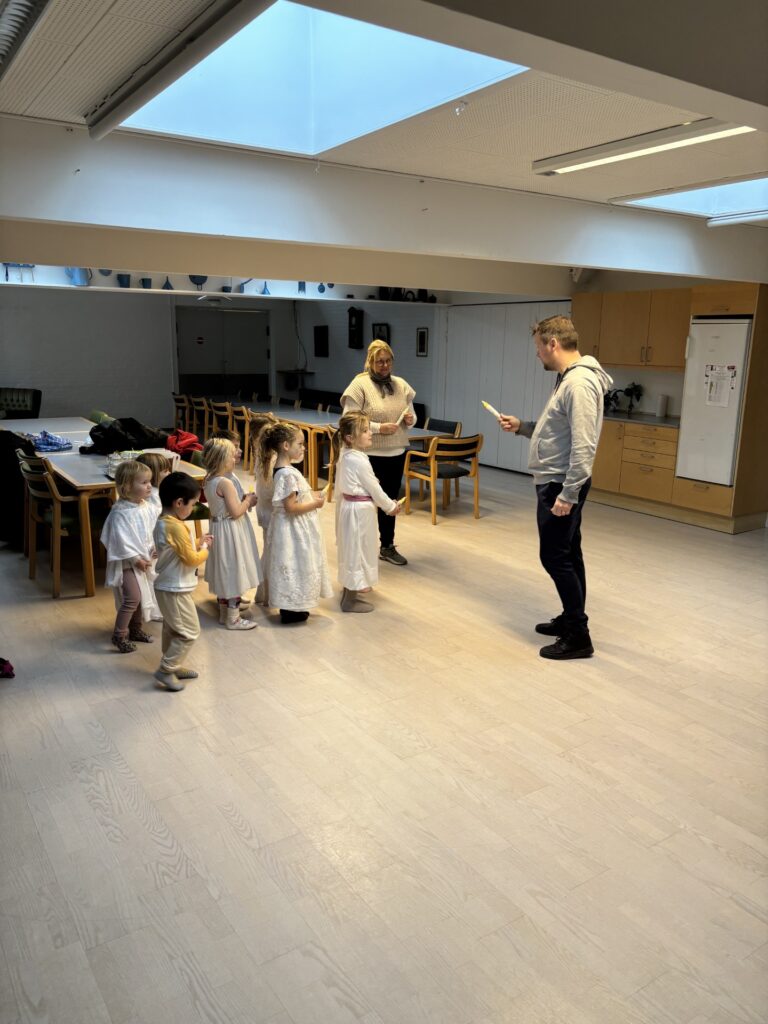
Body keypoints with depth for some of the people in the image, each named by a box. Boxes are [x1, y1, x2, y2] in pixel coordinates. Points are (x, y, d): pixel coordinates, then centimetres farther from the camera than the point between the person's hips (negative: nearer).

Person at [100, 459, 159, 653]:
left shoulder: (147, 507, 1)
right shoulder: (120, 512, -21)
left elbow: (154, 530, 9)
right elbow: (121, 540, -21)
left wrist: (154, 548, -6)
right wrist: (136, 559, -19)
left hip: (144, 559, 8)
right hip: (127, 562, -8)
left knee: (142, 595, 16)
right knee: (132, 597, -12)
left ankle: (135, 629, 33)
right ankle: (119, 635, 0)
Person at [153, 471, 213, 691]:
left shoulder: (162, 522, 6)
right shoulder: (176, 527, -25)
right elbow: (192, 559, -21)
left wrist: (198, 543, 7)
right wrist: (204, 549, -4)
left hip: (167, 587, 10)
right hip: (176, 590, -10)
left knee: (172, 630, 20)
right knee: (190, 632, 0)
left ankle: (174, 666, 31)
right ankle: (166, 670, 4)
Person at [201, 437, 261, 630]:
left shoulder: (208, 481, 4)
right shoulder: (226, 483, -23)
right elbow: (236, 512, -25)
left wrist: (244, 499, 8)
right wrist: (248, 501, -9)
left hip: (218, 527, 9)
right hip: (230, 531, -9)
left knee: (224, 573, 19)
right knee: (233, 572, 1)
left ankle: (224, 613, 31)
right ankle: (233, 619, 10)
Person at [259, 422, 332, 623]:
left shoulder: (282, 469, 6)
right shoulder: (288, 474, -25)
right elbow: (291, 507, -26)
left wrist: (311, 495, 8)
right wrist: (315, 504, -16)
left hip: (293, 527, 10)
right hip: (294, 528, -10)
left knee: (293, 565, 18)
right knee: (294, 564, 1)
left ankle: (290, 606, 29)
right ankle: (290, 611, 13)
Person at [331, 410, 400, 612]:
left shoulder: (343, 455, 4)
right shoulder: (359, 460, -23)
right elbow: (373, 488, -15)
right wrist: (390, 507, 0)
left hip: (347, 505, 9)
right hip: (360, 510, -9)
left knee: (351, 548, 21)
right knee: (357, 549, 1)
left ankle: (349, 590, 38)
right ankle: (350, 600, 10)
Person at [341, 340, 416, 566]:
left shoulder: (401, 385, 8)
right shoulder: (360, 384, -9)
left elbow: (411, 414, 16)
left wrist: (410, 419, -7)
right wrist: (378, 428, -22)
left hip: (396, 453, 5)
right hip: (371, 454, -5)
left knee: (390, 500, 13)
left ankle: (387, 547, 26)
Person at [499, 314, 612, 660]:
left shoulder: (580, 383, -20)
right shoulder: (568, 378, 12)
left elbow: (583, 445, -26)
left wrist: (568, 493, -26)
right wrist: (521, 427, 17)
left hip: (561, 485, -10)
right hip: (555, 482, 10)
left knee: (555, 557, -5)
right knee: (568, 556, 17)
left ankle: (578, 637, 3)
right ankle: (571, 619, 29)